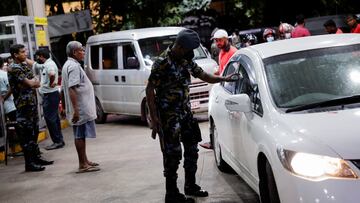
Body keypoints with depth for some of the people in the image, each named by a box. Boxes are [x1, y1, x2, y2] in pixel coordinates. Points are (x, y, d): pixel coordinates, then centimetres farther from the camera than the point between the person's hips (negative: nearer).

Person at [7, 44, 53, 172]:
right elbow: (29, 83, -19)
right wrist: (34, 81, 1)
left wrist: (32, 82, -9)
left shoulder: (25, 65, 15)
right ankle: (29, 163, -2)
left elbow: (37, 84, 11)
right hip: (24, 105, -9)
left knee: (34, 131, 15)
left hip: (32, 103, 9)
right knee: (26, 134, -6)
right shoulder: (14, 69, -13)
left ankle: (37, 158, 25)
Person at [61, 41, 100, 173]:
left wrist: (64, 107, 26)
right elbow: (72, 89, -25)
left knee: (81, 135, 15)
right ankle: (82, 165, -1)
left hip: (80, 108, 10)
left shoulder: (67, 65, 16)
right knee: (80, 136, -5)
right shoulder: (74, 66, -16)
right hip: (81, 108, -10)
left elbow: (63, 89, 21)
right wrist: (75, 110, -28)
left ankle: (85, 161, 24)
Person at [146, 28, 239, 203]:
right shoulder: (162, 63, -16)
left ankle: (190, 186, 30)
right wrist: (154, 117, -18)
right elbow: (150, 90, -15)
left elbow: (203, 75, 20)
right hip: (168, 115, -8)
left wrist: (225, 79, 13)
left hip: (185, 112, 8)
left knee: (191, 149, 15)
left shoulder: (186, 61, 7)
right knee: (172, 154, -5)